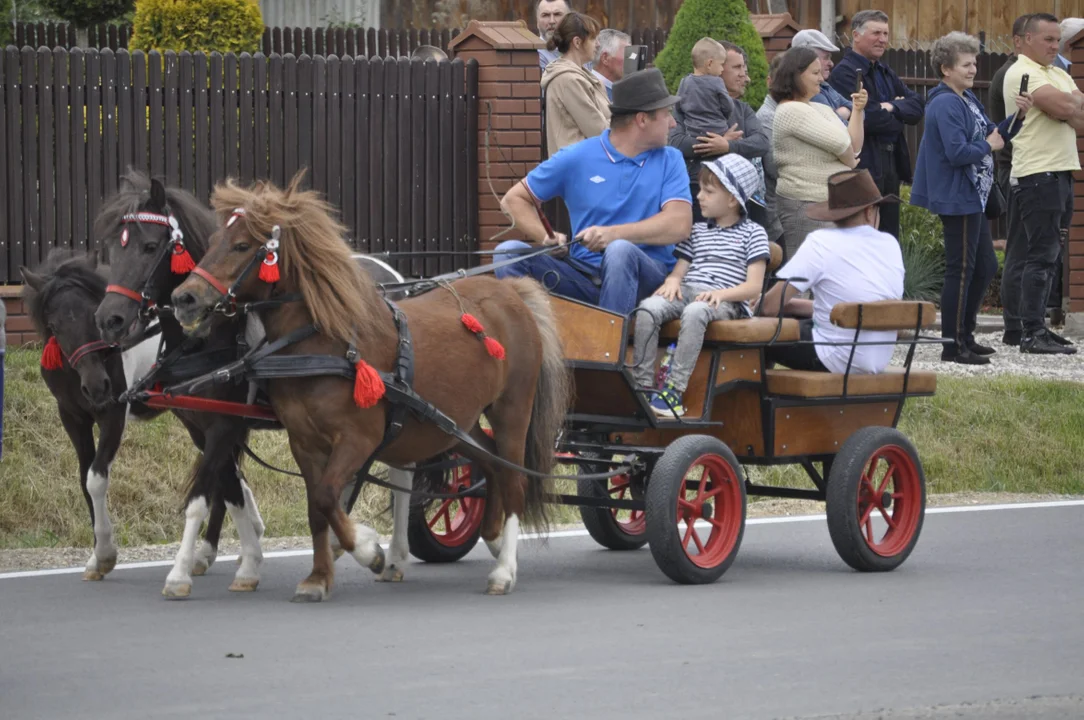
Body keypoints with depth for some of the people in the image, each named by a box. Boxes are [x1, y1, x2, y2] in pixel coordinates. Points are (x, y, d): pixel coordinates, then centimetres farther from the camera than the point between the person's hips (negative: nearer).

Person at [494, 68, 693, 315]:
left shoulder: (670, 162, 8)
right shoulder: (576, 158, 9)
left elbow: (680, 225, -7)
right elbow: (514, 199, 14)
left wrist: (613, 234, -20)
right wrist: (545, 237, -6)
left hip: (647, 276, -2)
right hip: (584, 275, 2)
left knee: (620, 250, -36)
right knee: (508, 252, -19)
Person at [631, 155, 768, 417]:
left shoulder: (753, 233, 8)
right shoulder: (698, 231, 27)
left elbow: (754, 287, -1)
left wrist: (721, 293, -18)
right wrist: (673, 280, -4)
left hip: (725, 301, -5)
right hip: (686, 293, 5)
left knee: (694, 312, -40)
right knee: (648, 308, -28)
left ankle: (674, 390, -40)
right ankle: (643, 384, -30)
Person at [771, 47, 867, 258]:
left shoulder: (821, 110, 17)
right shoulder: (792, 112, -13)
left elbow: (854, 147, 13)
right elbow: (840, 143, -14)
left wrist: (857, 111, 6)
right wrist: (851, 163, 5)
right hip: (805, 204, -9)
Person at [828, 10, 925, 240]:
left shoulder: (885, 72, 17)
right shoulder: (844, 73, -11)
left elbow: (917, 106, 8)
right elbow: (869, 118, -20)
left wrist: (893, 107, -12)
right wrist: (901, 114, -3)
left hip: (891, 164, 9)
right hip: (863, 166, -9)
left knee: (889, 237, 12)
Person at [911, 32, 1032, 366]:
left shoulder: (969, 99, 13)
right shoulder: (946, 105, -18)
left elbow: (991, 135, 16)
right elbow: (958, 153, -26)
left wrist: (1017, 117, 2)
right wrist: (988, 145, -11)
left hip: (973, 198, 10)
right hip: (958, 198, -10)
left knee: (985, 267, 16)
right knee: (961, 269, -5)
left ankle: (965, 336, 26)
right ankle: (953, 345, 1)